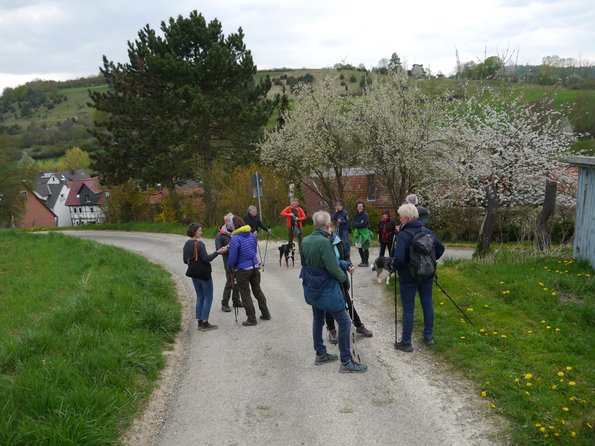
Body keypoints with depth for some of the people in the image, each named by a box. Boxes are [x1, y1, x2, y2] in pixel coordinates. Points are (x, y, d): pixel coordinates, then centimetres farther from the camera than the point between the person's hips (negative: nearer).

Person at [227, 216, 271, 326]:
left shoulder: (235, 239, -20)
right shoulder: (252, 235, 2)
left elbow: (233, 257, -16)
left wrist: (230, 265, 4)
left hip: (243, 269, -6)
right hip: (255, 266, 7)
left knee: (245, 294, 5)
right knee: (257, 290, 19)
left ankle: (251, 319, 9)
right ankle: (265, 314, 27)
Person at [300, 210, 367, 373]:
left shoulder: (305, 241, -1)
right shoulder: (323, 242, -25)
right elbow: (332, 267, -24)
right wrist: (343, 276, -6)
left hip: (312, 288, 8)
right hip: (327, 289, -8)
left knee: (318, 320, 21)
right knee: (344, 322, 1)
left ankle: (320, 354, 34)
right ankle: (346, 362, 5)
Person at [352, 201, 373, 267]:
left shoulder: (365, 214, -8)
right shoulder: (356, 215, 10)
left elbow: (364, 224, -16)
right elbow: (353, 223, 1)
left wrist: (357, 224, -6)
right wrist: (359, 224, -13)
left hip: (364, 232, -6)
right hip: (357, 232, 6)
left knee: (365, 248, -3)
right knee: (359, 248, 11)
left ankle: (366, 262, 3)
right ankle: (363, 261, 22)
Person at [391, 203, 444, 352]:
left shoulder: (403, 235, -21)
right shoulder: (427, 231, -1)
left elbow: (399, 259, -28)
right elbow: (440, 248, 7)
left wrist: (394, 266, -8)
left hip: (408, 277, -6)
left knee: (408, 309, 3)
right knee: (427, 304, 16)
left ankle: (406, 342, 12)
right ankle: (428, 336, 30)